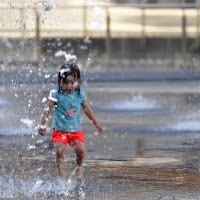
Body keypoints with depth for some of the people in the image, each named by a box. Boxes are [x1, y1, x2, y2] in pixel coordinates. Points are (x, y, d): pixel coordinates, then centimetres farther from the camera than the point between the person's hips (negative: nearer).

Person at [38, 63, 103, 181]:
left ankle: (79, 168, 18)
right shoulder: (56, 95, -9)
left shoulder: (80, 95, 0)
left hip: (76, 129, 2)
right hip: (59, 129, -2)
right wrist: (43, 125, -15)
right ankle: (62, 176, -6)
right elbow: (47, 110, -6)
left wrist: (96, 123, 21)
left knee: (80, 150, -12)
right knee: (60, 151, -15)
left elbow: (87, 109, 13)